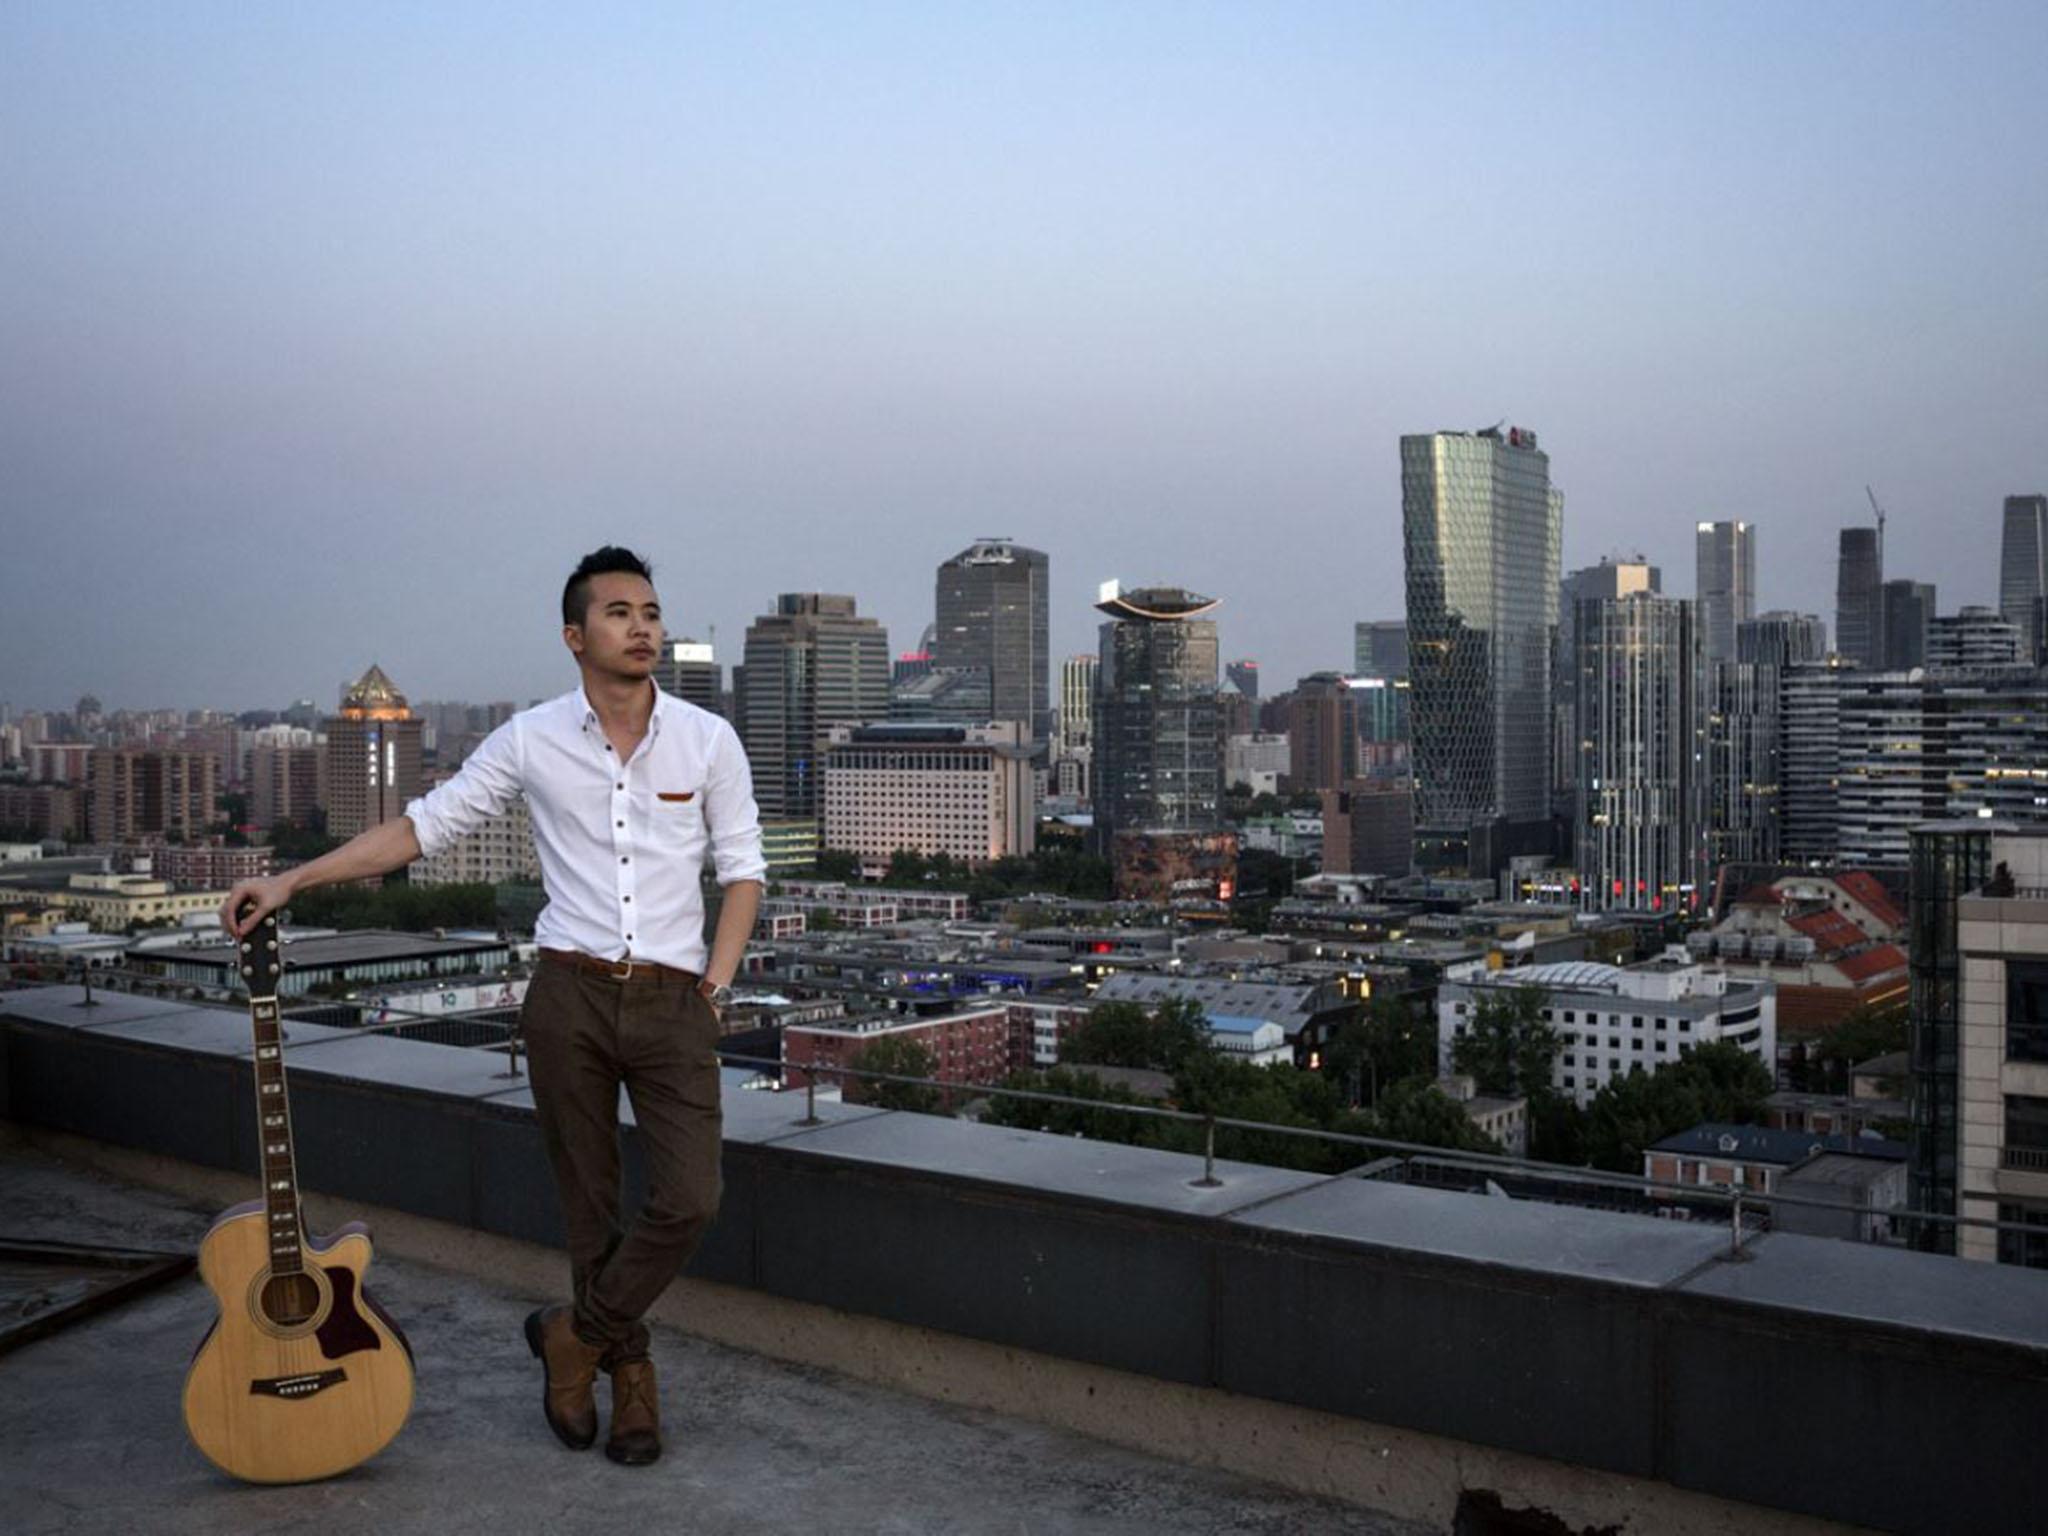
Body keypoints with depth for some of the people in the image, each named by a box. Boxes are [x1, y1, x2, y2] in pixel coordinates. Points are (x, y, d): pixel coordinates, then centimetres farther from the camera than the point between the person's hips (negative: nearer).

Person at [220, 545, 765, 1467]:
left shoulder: (707, 740, 0)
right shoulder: (531, 741, 0)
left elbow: (741, 868, 7)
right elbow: (426, 825, 7)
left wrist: (717, 983, -3)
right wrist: (292, 882, 3)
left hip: (671, 1001, 0)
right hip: (570, 994, 0)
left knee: (689, 1199, -9)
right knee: (588, 1205, 7)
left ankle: (573, 1337, 15)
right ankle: (629, 1373, 27)